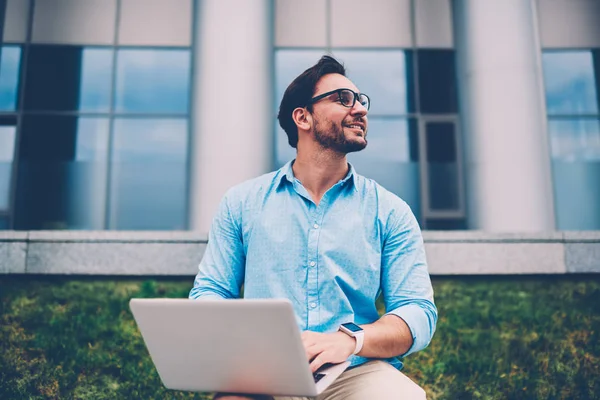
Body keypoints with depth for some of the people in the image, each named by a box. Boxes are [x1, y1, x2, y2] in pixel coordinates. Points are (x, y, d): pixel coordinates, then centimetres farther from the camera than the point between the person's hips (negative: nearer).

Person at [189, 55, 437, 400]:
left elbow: (419, 312, 0)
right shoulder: (242, 202, 9)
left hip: (359, 371, 0)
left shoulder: (390, 211, 6)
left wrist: (350, 341, -22)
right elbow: (209, 292, 9)